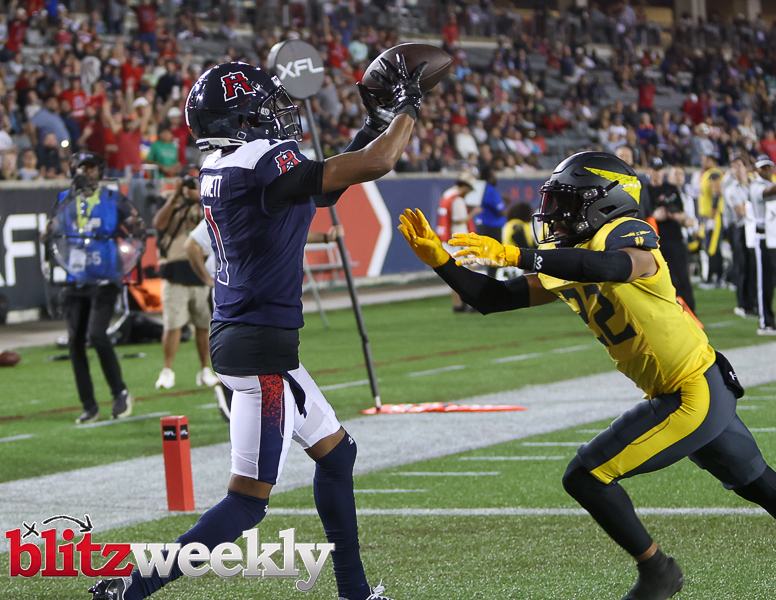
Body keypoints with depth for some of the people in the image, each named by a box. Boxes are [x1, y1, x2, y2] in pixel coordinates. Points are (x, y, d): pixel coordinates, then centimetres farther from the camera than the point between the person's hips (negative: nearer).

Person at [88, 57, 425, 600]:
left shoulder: (220, 167, 8)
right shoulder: (263, 163, -20)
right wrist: (407, 111, -4)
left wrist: (374, 123, 18)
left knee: (336, 452, 22)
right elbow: (373, 165, -22)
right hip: (261, 349, -10)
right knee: (249, 499, -7)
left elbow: (327, 183, 23)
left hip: (237, 334, 10)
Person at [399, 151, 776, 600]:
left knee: (586, 477, -9)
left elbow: (613, 267, -42)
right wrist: (439, 260, -5)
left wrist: (516, 255, -45)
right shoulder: (567, 263, 9)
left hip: (693, 396, -10)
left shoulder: (624, 234, -17)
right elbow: (491, 300, 7)